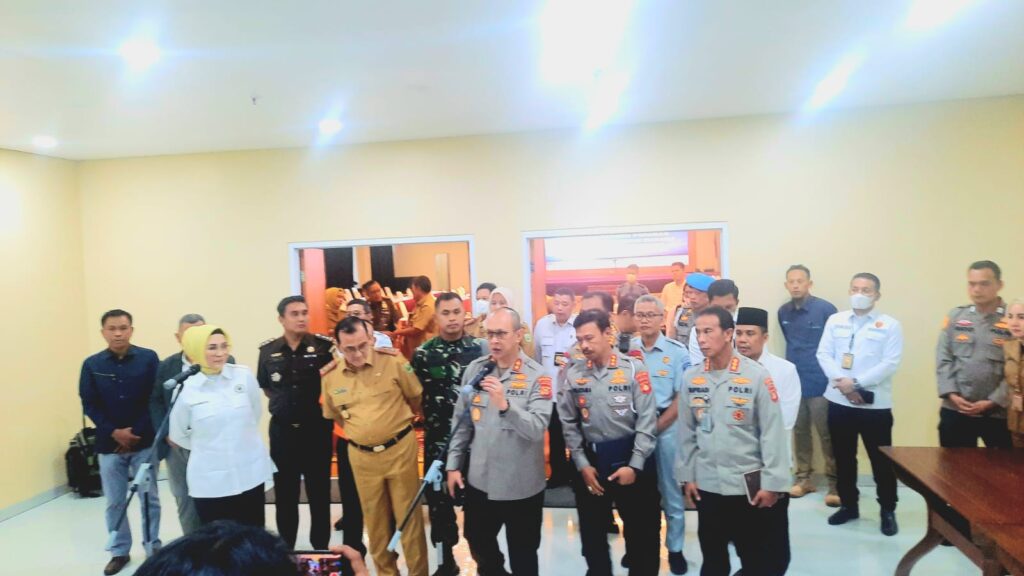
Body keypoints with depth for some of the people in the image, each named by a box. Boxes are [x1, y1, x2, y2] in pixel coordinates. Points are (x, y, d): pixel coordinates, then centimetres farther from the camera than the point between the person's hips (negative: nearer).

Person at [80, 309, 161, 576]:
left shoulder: (148, 358, -5)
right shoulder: (92, 364, 1)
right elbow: (89, 405, 0)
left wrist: (137, 433, -11)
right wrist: (114, 432, -10)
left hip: (143, 442, -1)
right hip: (109, 443, 2)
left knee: (150, 499, 7)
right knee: (115, 502, 11)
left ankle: (153, 549, 23)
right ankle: (120, 552, 27)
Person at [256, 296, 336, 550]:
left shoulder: (324, 345, -8)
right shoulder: (268, 350, 0)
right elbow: (265, 387, 14)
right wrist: (285, 402, 4)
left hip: (317, 429, -2)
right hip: (282, 430, 2)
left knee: (319, 492, 10)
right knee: (285, 493, 12)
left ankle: (321, 549, 25)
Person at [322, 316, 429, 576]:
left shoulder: (393, 362, -12)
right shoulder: (330, 377, -3)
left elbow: (416, 398, 3)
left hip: (400, 449, -3)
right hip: (361, 456, 3)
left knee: (408, 515, 6)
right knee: (375, 519, 14)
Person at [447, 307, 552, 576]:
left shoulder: (537, 376, -13)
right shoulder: (475, 369, -1)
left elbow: (537, 429, -24)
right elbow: (461, 421, 6)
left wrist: (505, 405, -38)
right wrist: (454, 464, 5)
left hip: (521, 485, -4)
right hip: (479, 480, 4)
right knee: (478, 543, 24)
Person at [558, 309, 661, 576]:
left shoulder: (633, 368, -9)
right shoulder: (573, 373, -2)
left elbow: (647, 420, -10)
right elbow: (569, 423, 2)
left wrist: (634, 465, -13)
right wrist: (582, 464, -3)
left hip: (630, 459, -2)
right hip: (591, 460, 3)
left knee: (641, 531, 10)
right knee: (591, 530, 17)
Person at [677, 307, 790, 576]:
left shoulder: (757, 375, -12)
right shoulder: (691, 377, 0)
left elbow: (772, 432, -10)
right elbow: (687, 431, 6)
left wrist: (772, 483, -11)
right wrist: (686, 475, 7)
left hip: (750, 484, -3)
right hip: (707, 484, 4)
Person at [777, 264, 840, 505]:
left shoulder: (825, 309, -10)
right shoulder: (783, 312, 5)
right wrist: (793, 366, 14)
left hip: (820, 382, -5)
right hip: (793, 382, 5)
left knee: (827, 435, 1)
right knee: (799, 432, 13)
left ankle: (834, 484, 12)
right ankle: (804, 478, 25)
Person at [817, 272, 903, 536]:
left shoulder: (890, 325, -2)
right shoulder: (835, 321, 7)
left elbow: (890, 363, -10)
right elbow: (824, 354, 2)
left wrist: (856, 383, -17)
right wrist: (840, 381, -14)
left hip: (875, 403, -3)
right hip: (839, 401, 3)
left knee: (881, 460, 5)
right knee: (843, 458, 13)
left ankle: (888, 511, 23)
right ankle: (848, 505, 28)